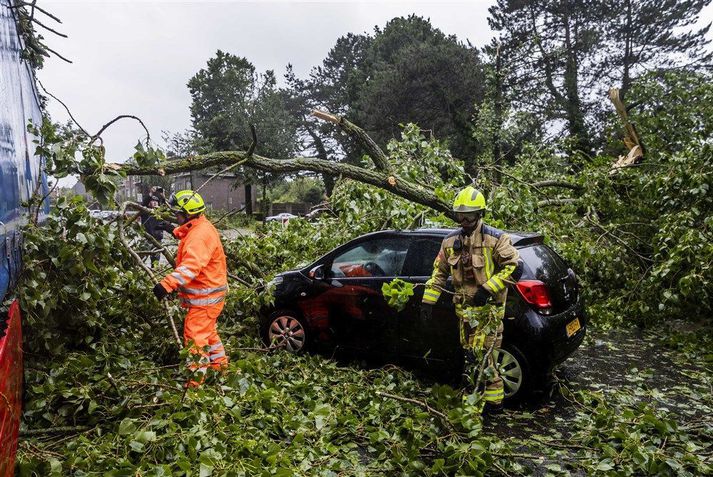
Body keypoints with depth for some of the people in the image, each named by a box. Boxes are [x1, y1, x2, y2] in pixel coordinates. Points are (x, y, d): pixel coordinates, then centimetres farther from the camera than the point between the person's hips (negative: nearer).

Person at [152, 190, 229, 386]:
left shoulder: (200, 235, -25)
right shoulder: (197, 229, 10)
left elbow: (191, 266, -38)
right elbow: (189, 261, 22)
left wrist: (167, 284, -45)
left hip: (206, 296, -11)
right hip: (209, 293, 11)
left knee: (194, 334, -5)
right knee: (207, 330, 24)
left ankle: (197, 376, 3)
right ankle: (219, 362, 39)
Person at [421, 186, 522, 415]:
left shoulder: (495, 239, -9)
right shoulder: (451, 241, 7)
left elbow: (514, 266, -13)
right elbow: (439, 272, 14)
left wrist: (488, 288, -20)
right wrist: (428, 300, 9)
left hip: (488, 307, -6)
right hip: (465, 309, 6)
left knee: (482, 353, -10)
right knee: (470, 354, 12)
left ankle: (494, 402, 5)